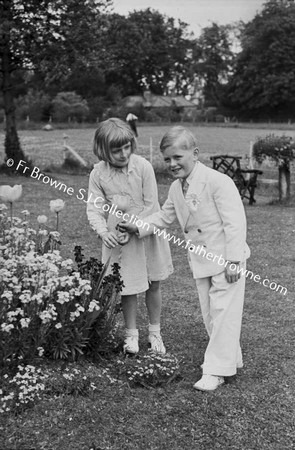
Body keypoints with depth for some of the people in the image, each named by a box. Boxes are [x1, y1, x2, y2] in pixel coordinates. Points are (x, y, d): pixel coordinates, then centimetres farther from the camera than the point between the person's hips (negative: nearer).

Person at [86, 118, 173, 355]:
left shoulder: (143, 166, -15)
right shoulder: (98, 174, -11)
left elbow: (151, 205, -13)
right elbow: (94, 208, -8)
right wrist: (104, 232, -26)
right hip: (117, 237, 0)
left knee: (153, 284, 11)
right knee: (129, 287, 6)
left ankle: (155, 333, 28)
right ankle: (131, 333, 26)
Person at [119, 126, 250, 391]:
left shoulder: (218, 181, -19)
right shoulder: (176, 189, 6)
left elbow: (235, 222, -20)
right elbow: (165, 217, 21)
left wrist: (233, 260, -22)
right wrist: (139, 228, 6)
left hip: (226, 259, -8)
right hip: (202, 261, 8)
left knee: (224, 313, -3)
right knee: (209, 312, 15)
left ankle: (216, 370, 4)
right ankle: (231, 358, 32)